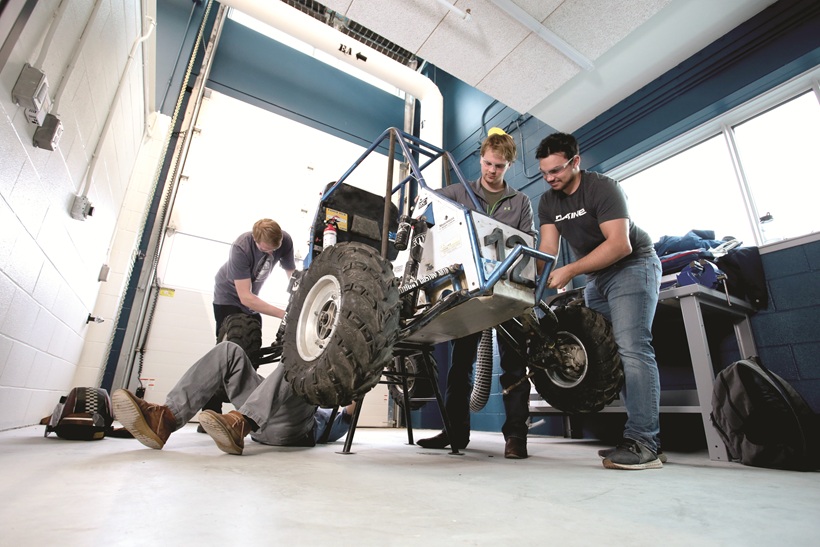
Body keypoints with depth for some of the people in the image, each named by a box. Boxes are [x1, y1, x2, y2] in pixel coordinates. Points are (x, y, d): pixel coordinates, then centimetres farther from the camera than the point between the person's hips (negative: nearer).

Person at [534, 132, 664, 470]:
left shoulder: (603, 188, -17)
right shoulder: (548, 202, 3)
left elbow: (619, 244, -26)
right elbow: (548, 247, -7)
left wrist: (569, 271, -33)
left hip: (632, 266, -7)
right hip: (595, 277, 7)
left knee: (630, 348, -19)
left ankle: (644, 443, -17)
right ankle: (639, 433, 3)